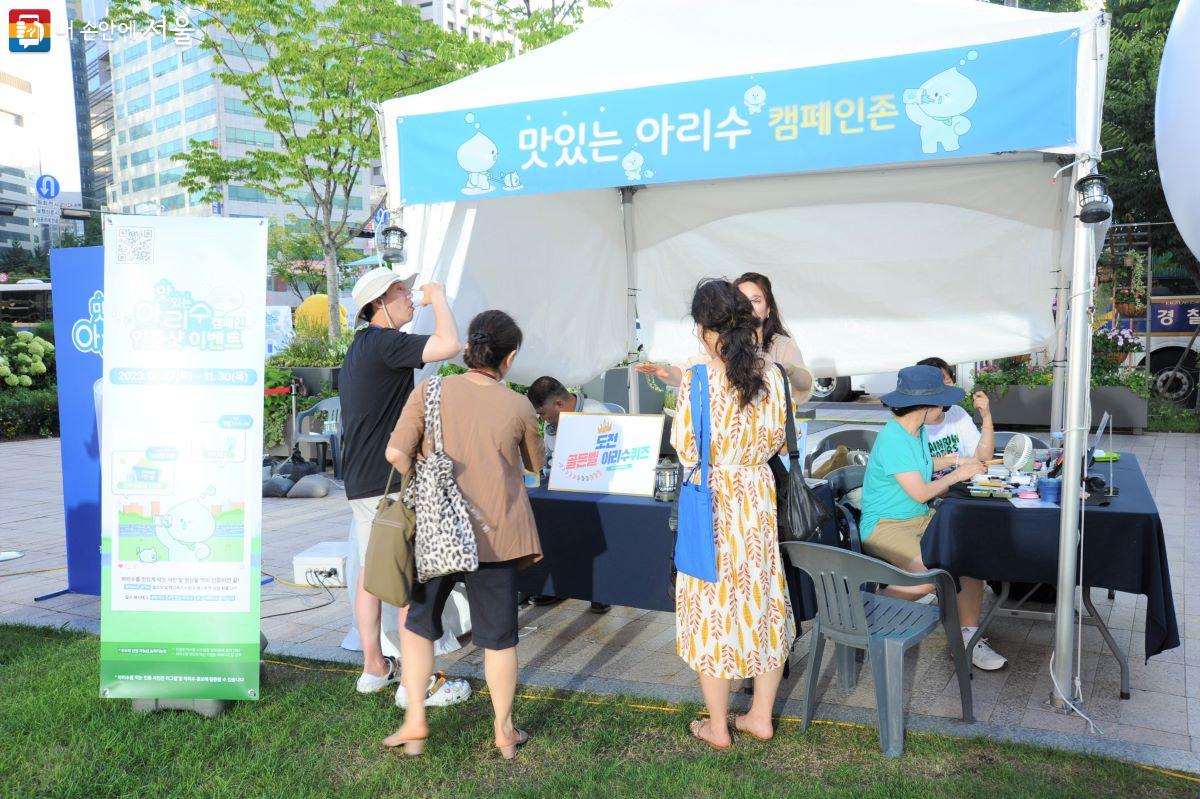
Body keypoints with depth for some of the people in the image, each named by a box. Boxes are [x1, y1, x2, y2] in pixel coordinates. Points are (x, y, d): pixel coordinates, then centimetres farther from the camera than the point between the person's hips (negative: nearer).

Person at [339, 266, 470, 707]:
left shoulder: (358, 348, 17)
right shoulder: (384, 343, -15)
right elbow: (450, 344, -28)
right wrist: (438, 297, -11)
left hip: (360, 480, 10)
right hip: (390, 481, -10)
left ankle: (374, 669, 25)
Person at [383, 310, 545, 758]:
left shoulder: (429, 392, -6)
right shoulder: (518, 407, -5)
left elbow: (396, 454, -13)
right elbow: (536, 465, 10)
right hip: (495, 535, 0)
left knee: (417, 622, 21)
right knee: (499, 636, 12)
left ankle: (415, 722, 21)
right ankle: (505, 731, 24)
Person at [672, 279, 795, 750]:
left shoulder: (697, 378, -17)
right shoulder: (769, 374, -2)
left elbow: (686, 450, -13)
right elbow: (776, 439, 5)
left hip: (711, 499, -4)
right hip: (757, 494, 5)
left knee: (714, 604, 8)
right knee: (763, 598, 15)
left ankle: (717, 727, 20)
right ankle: (761, 717, 28)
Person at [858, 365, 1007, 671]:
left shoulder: (918, 431, 9)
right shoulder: (892, 440, -20)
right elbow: (920, 493, -19)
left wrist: (963, 467, 3)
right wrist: (957, 475, -5)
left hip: (921, 518, 9)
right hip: (884, 525, -9)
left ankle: (969, 637, -6)